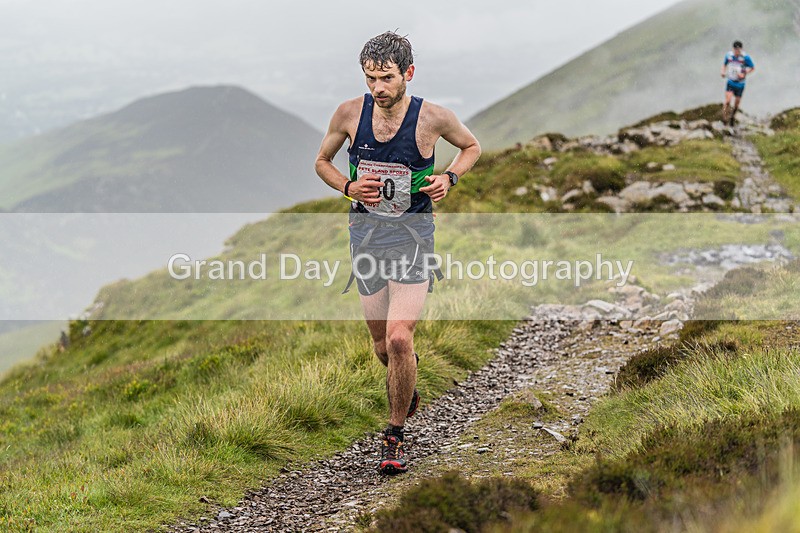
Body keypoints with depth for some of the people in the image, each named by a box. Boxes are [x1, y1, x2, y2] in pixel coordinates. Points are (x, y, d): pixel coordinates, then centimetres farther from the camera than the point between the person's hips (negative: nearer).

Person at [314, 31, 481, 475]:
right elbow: (322, 162, 12)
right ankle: (407, 383, 47)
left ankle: (395, 436, 0)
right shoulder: (350, 113, -5)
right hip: (365, 233, 3)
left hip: (412, 234, -3)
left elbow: (472, 147, 10)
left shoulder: (433, 118, -10)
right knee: (383, 346, 10)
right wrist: (348, 187, -8)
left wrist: (449, 177, -8)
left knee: (399, 338, -18)